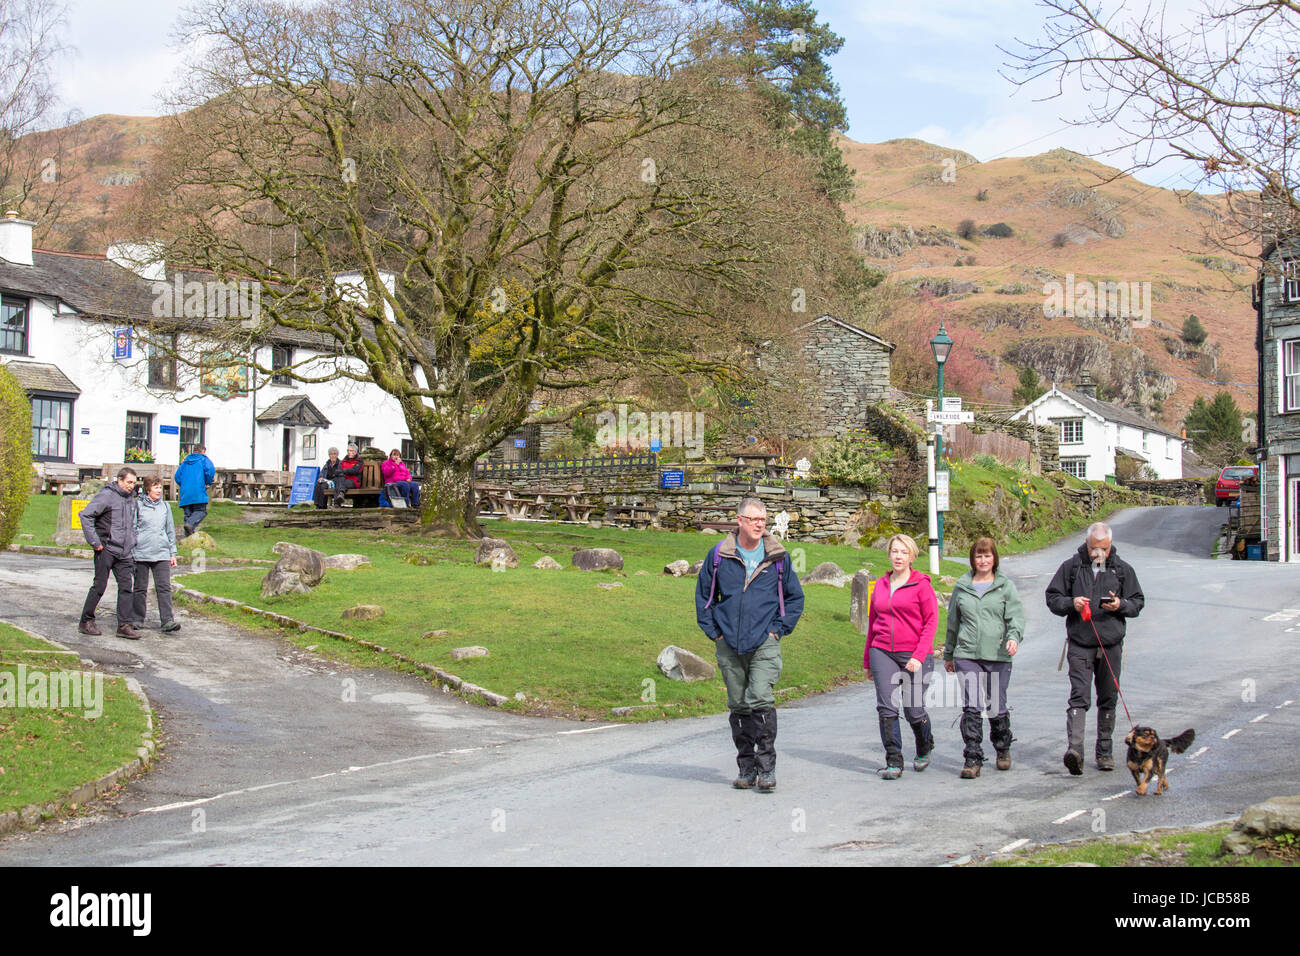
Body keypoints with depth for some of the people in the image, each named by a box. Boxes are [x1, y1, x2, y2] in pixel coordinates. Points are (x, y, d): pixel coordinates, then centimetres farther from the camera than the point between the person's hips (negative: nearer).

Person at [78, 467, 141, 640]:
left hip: (124, 552, 7)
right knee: (99, 586, -2)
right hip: (106, 549, -7)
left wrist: (132, 545, 17)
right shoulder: (107, 495, -9)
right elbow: (85, 515, -14)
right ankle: (86, 622, 11)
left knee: (126, 587, 0)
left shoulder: (131, 499, 15)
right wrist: (94, 542, -15)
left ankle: (124, 625, 0)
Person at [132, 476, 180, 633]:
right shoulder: (138, 506, 2)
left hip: (162, 554, 2)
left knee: (164, 587, -7)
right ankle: (137, 620, 16)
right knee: (140, 589, 6)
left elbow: (170, 530, 17)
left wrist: (173, 553, 14)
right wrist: (131, 552, -2)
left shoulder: (165, 506, 12)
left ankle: (167, 620, -11)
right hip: (141, 553, -2)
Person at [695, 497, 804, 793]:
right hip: (729, 645, 2)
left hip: (764, 643, -2)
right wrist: (713, 631, 6)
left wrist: (779, 630, 3)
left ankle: (767, 768, -11)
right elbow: (703, 595, 15)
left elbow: (795, 598, 13)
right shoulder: (719, 555, 4)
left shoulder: (778, 557, 3)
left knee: (760, 699, -17)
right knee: (738, 706, 7)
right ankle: (747, 769, 17)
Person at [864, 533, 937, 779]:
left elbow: (931, 622, -4)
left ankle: (924, 748, 31)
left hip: (913, 655, -3)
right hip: (883, 654, 3)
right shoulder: (880, 585, 12)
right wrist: (867, 660, 20)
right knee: (887, 707, -8)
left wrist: (919, 656, -14)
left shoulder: (921, 585, -1)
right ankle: (893, 762, -2)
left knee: (914, 710, 0)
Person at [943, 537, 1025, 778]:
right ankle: (973, 759, -8)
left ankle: (1003, 749, 31)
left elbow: (1016, 616, -1)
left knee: (996, 707, 5)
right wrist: (948, 654, 26)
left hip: (998, 656, -1)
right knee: (971, 707, -10)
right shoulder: (961, 587, 13)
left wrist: (1014, 637, -22)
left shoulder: (1006, 586, 7)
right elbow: (953, 622, 22)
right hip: (967, 655, 1)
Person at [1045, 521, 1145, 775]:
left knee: (1108, 699, 9)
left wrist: (1121, 605, -9)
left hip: (1111, 644, 2)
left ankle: (1105, 752, 19)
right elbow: (1052, 598, 7)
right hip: (1080, 644, -2)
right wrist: (1071, 603, -13)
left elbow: (1138, 602, 13)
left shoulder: (1123, 570, 8)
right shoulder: (1071, 567, 3)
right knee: (1079, 697, -14)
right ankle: (1074, 749, -23)